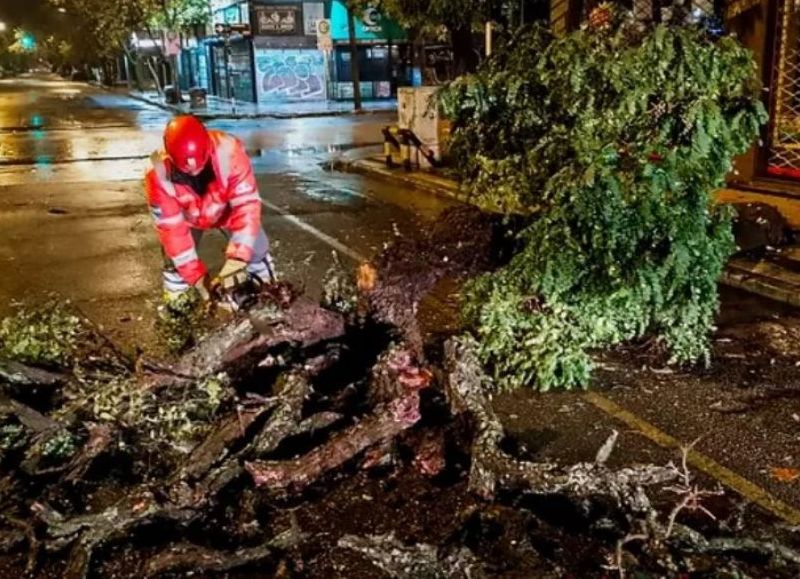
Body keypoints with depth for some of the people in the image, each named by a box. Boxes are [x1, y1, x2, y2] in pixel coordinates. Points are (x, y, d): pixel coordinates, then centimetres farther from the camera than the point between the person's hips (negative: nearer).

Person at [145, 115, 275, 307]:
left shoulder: (228, 151, -41)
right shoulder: (159, 176, -36)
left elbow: (247, 204, -39)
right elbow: (171, 229, -29)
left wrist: (237, 259, -46)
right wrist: (196, 276, -31)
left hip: (227, 209, 0)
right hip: (188, 217, 0)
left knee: (256, 249, -5)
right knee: (176, 264, -6)